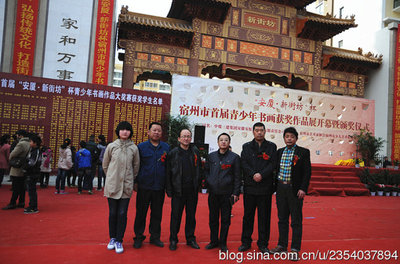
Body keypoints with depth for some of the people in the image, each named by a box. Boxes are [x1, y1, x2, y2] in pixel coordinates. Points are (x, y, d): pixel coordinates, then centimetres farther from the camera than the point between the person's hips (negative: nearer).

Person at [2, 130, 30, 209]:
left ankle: (12, 203, 5)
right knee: (22, 187, 12)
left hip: (17, 170, -8)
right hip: (24, 170, 8)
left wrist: (11, 161, 4)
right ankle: (21, 202, 18)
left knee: (16, 188, -2)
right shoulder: (29, 144, 9)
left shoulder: (21, 144, -18)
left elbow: (12, 155, -16)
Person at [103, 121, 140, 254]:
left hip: (127, 186, 0)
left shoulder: (134, 148, 0)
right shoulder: (111, 146, -1)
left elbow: (136, 166, 11)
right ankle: (112, 238, 26)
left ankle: (119, 240, 16)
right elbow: (105, 165, 10)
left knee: (122, 213, 2)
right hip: (112, 185, 0)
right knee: (112, 212, 8)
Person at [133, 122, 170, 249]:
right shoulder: (141, 147, 1)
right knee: (141, 212, 7)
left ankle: (155, 237, 25)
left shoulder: (166, 147, 5)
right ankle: (139, 237, 22)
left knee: (157, 213, 11)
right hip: (144, 186, -1)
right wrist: (135, 182, -1)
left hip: (159, 187, 2)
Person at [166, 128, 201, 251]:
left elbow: (199, 170, 10)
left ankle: (190, 239, 27)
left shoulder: (195, 152, 7)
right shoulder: (173, 153, -1)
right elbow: (168, 173, -1)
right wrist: (169, 190, -4)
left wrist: (198, 184, 3)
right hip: (178, 190, -2)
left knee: (191, 215, 12)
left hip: (192, 191, 2)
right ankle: (173, 240, 21)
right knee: (176, 215, 5)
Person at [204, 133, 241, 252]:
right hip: (213, 193, 3)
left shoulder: (234, 157, 0)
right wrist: (208, 182, 3)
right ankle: (213, 241, 26)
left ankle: (223, 243, 20)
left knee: (225, 219, 6)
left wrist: (236, 193, -5)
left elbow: (237, 177, -1)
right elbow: (206, 170, 17)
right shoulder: (211, 156, 8)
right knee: (213, 218, 11)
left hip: (227, 193, -2)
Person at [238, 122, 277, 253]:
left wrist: (262, 175, -16)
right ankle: (246, 242, 21)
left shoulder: (271, 147, 6)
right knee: (248, 215, 9)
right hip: (249, 187, 1)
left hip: (265, 187, 0)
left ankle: (263, 243, 19)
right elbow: (244, 164, 0)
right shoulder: (246, 147, 8)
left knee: (264, 216, 6)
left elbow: (272, 164, -3)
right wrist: (253, 174, -15)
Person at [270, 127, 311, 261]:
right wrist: (275, 187, 9)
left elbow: (307, 172, -7)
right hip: (281, 188, 5)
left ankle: (295, 249, 12)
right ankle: (282, 245, 25)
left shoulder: (303, 152, -3)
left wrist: (303, 189, -15)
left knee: (296, 221, 2)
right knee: (282, 219, 13)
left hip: (295, 189, -4)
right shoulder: (279, 152, 10)